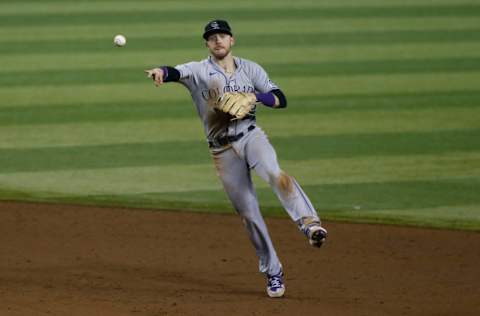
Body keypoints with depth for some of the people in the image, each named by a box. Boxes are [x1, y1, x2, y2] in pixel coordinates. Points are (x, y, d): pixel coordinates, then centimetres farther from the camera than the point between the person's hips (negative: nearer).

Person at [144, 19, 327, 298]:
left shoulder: (250, 69, 7)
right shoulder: (200, 71, 0)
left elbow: (281, 99, 4)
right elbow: (178, 72, -22)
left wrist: (256, 97, -16)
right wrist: (162, 72, -45)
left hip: (251, 136, 0)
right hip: (223, 150, 0)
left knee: (274, 173, -33)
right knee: (248, 213, 2)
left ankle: (309, 223, -45)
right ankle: (273, 272, 13)